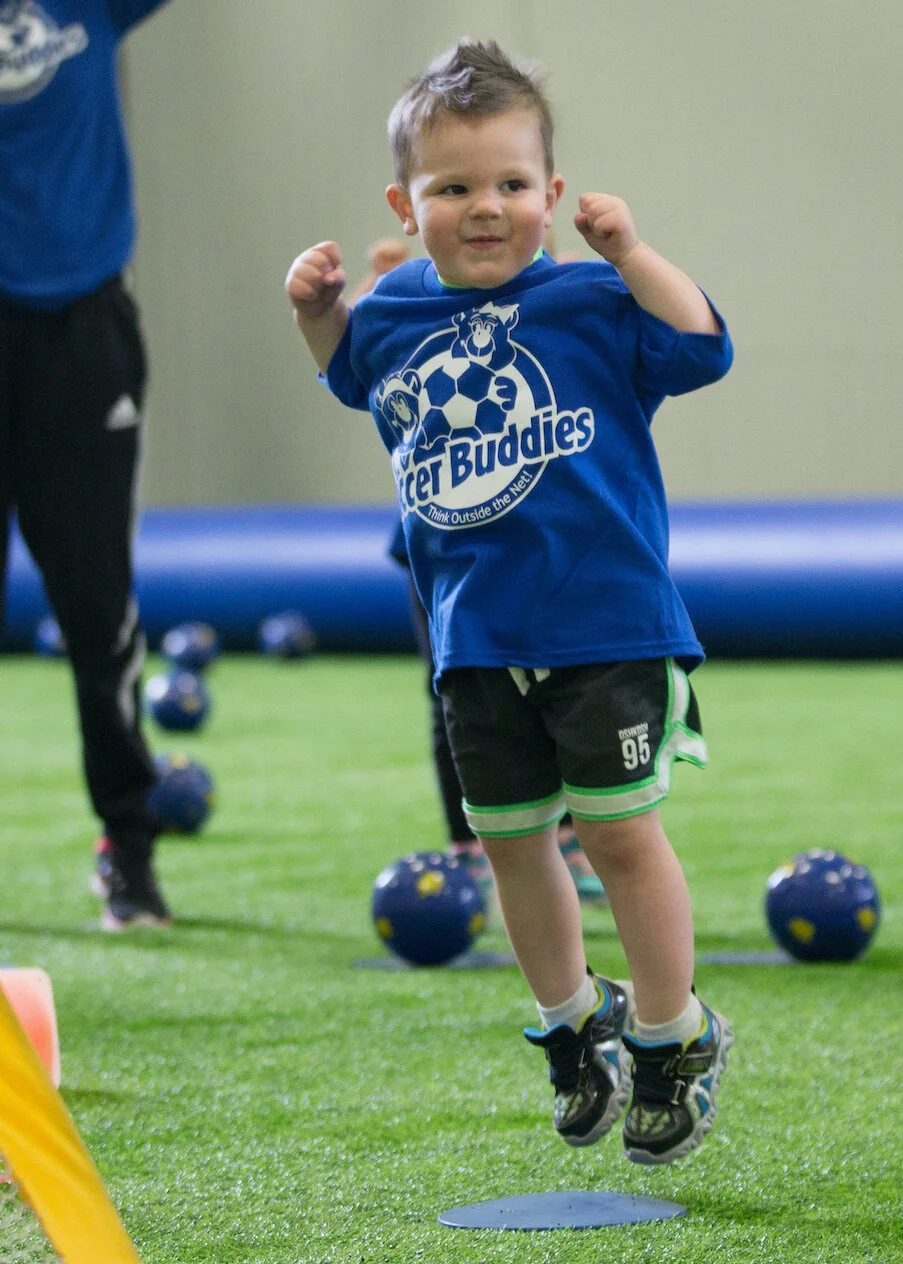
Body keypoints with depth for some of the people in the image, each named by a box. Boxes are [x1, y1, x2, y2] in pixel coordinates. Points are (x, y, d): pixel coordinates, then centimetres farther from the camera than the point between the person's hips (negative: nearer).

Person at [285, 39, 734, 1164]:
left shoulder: (589, 301, -8)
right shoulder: (396, 313, 5)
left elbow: (702, 349, -15)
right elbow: (345, 365, 25)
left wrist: (630, 252, -21)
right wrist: (314, 306, 6)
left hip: (603, 622, -4)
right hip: (474, 637, 5)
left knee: (619, 829, -3)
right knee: (510, 842, 13)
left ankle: (672, 1039, 15)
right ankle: (576, 1021, 34)